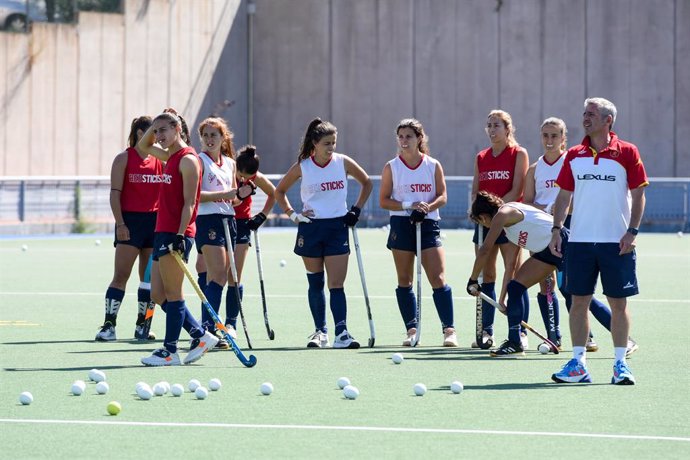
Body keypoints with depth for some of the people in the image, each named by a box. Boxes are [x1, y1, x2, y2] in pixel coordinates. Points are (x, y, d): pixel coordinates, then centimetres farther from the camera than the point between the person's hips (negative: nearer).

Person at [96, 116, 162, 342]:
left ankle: (143, 325, 12)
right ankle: (109, 326, -7)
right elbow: (115, 193, -6)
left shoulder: (160, 160, 10)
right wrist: (120, 223, -12)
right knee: (121, 275, -8)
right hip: (130, 222, -5)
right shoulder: (124, 159, -2)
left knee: (149, 277, 6)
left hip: (155, 222, 5)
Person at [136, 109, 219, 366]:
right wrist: (155, 126, 18)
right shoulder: (170, 157, 16)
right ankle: (200, 336, 14)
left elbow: (189, 203, -16)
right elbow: (143, 146, 35)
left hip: (176, 235, -10)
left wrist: (179, 235, -23)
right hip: (162, 233, 10)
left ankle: (170, 352, 1)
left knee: (172, 293, -4)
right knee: (158, 294, 9)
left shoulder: (187, 160, -10)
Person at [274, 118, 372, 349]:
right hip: (310, 228, 0)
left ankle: (341, 334, -14)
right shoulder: (302, 167, -3)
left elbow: (366, 183, 15)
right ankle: (320, 332, 16)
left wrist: (356, 209, 6)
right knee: (316, 284, 7)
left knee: (336, 284, -8)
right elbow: (279, 191, 11)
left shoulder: (343, 162, -1)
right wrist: (292, 214, -1)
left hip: (337, 227, 0)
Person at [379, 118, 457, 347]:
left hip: (428, 224, -1)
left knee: (438, 279, -9)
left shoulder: (433, 165, 5)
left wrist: (427, 206, -17)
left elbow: (442, 196, 3)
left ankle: (449, 329, -10)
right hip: (401, 225, 1)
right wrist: (408, 205, -14)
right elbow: (384, 200, 1)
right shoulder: (391, 167, 4)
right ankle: (411, 330, 10)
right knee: (404, 281, 4)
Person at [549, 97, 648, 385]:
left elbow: (638, 195, 0)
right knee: (579, 301, 2)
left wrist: (632, 231, -9)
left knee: (618, 303, 1)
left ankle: (620, 364, 8)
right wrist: (557, 229, 2)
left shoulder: (627, 153, -1)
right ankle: (578, 363, 7)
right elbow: (564, 195, 12)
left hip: (616, 242, -3)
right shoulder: (574, 156, 8)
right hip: (580, 241, 3)